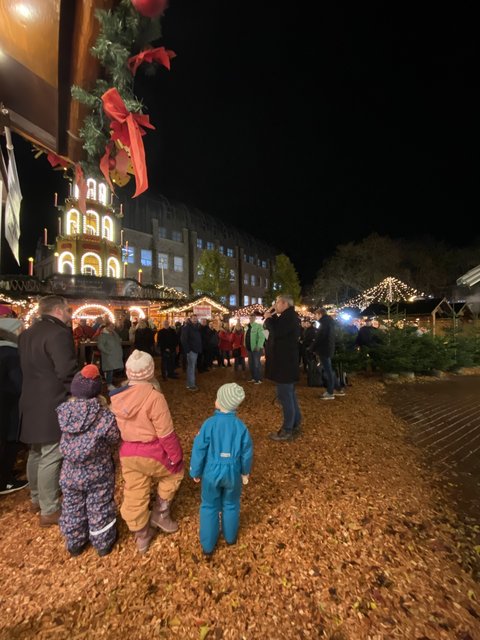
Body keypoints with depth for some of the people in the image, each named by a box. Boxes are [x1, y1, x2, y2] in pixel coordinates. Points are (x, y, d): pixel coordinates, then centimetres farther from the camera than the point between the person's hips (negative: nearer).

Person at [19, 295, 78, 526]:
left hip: (32, 402, 10)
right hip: (51, 405, -10)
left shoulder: (27, 333, 12)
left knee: (37, 453, 23)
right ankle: (49, 511, 15)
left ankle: (36, 498, 40)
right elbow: (67, 371, -24)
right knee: (50, 458, 2)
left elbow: (28, 366, 17)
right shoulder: (58, 333, -20)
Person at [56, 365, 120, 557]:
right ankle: (103, 543, 42)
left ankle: (74, 544, 48)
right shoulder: (105, 417, -27)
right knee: (100, 510, 20)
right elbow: (114, 440, -10)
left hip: (70, 474, 3)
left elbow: (66, 444, 2)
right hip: (97, 474, -3)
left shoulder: (63, 412, -17)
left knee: (72, 509, 27)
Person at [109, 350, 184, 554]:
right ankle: (160, 513, 32)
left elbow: (116, 428, 7)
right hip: (151, 452, -5)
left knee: (134, 494, 20)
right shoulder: (154, 397, -24)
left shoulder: (117, 397, -5)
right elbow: (166, 433, -19)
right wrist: (176, 456, -5)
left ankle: (141, 537, 40)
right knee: (174, 472, 24)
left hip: (126, 454, 6)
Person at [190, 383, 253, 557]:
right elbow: (247, 452, -5)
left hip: (211, 472, -1)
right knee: (231, 505, 25)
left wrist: (195, 472, 3)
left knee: (209, 507, 21)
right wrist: (245, 472, 13)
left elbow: (199, 450, -13)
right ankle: (230, 537, 46)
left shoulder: (209, 423, -22)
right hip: (232, 472, 2)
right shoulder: (240, 426, -15)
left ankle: (208, 545, 34)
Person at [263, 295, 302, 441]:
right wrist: (271, 317, 6)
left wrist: (268, 318, -13)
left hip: (285, 362, -11)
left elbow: (277, 332, -29)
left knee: (284, 395, -5)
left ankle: (287, 430, 4)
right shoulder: (289, 317, 16)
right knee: (290, 394, 17)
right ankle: (295, 425, 28)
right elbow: (276, 329, 19)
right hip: (285, 361, 11)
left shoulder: (289, 316, -16)